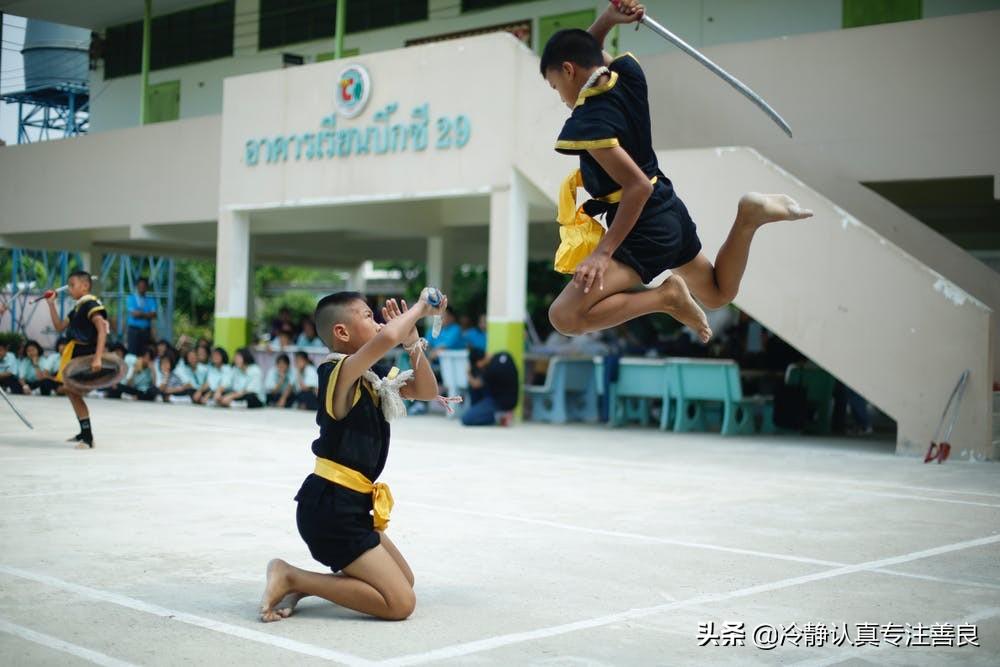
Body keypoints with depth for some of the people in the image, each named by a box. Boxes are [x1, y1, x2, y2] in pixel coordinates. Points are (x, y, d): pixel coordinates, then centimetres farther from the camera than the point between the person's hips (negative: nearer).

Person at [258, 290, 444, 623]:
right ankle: (291, 577, -6)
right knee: (400, 602, -10)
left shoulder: (372, 378, 9)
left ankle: (302, 585, 12)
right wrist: (420, 307, -18)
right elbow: (387, 338, -36)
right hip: (329, 506, -10)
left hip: (348, 506, 10)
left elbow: (427, 391, 15)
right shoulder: (341, 371, -17)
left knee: (404, 580, 22)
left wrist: (412, 342, 1)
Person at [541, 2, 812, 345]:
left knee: (564, 316, -20)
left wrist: (603, 251, -27)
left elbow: (639, 186, -28)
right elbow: (589, 52, 21)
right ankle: (750, 216, 8)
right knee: (719, 294, 32)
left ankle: (665, 296, -16)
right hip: (671, 213, 9)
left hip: (644, 230, -9)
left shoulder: (588, 124, -23)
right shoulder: (627, 74, -1)